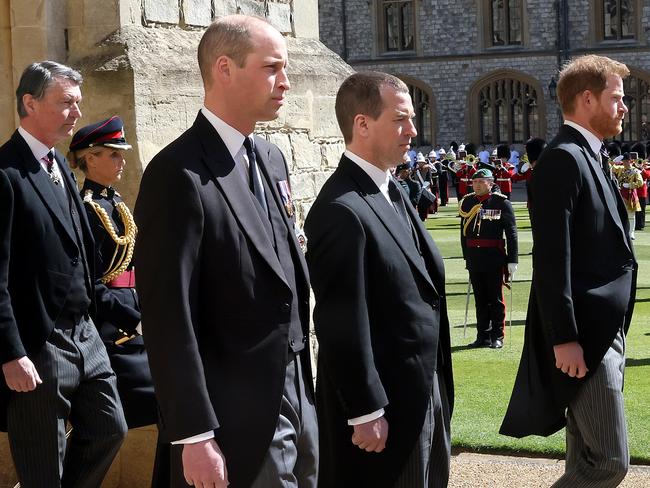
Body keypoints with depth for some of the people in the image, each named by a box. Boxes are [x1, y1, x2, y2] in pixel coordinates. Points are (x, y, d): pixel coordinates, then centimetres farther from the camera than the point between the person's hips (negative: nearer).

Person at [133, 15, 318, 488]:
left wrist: (305, 386, 16)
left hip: (297, 398, 8)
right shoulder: (179, 175, -17)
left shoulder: (271, 158, 10)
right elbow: (169, 316, -19)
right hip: (239, 418, -8)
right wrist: (195, 437, -20)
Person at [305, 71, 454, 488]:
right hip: (384, 403, -9)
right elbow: (344, 325, -22)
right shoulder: (342, 211, -22)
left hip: (425, 390, 9)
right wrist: (366, 414, -19)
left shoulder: (391, 191, 9)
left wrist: (438, 386, 14)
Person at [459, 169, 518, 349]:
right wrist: (466, 256, 14)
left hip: (495, 258, -4)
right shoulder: (467, 203, 8)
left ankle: (497, 337, 11)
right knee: (480, 298, 10)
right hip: (474, 258, 4)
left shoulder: (501, 202, -4)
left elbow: (511, 232, -5)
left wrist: (512, 261, -9)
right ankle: (483, 336, 17)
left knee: (495, 299, 3)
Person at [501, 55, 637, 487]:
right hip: (583, 337, -10)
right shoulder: (563, 159, -15)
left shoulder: (588, 158, 16)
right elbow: (551, 259, -21)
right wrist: (564, 338, -23)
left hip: (604, 334, 10)